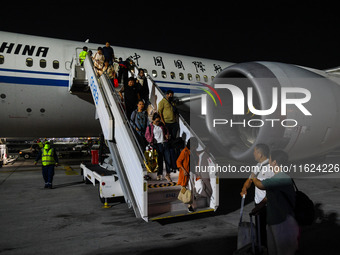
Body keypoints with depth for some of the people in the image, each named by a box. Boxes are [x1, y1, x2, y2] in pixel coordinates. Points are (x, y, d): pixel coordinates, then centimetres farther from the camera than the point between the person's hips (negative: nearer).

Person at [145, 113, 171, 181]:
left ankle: (168, 174, 5)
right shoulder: (150, 127, 5)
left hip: (164, 143, 3)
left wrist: (167, 135, 8)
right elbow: (147, 135, 4)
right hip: (157, 144, -3)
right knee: (160, 159, -3)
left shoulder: (161, 125, 16)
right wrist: (151, 141, -11)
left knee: (168, 157, -4)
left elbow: (166, 130, 28)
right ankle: (159, 174, 9)